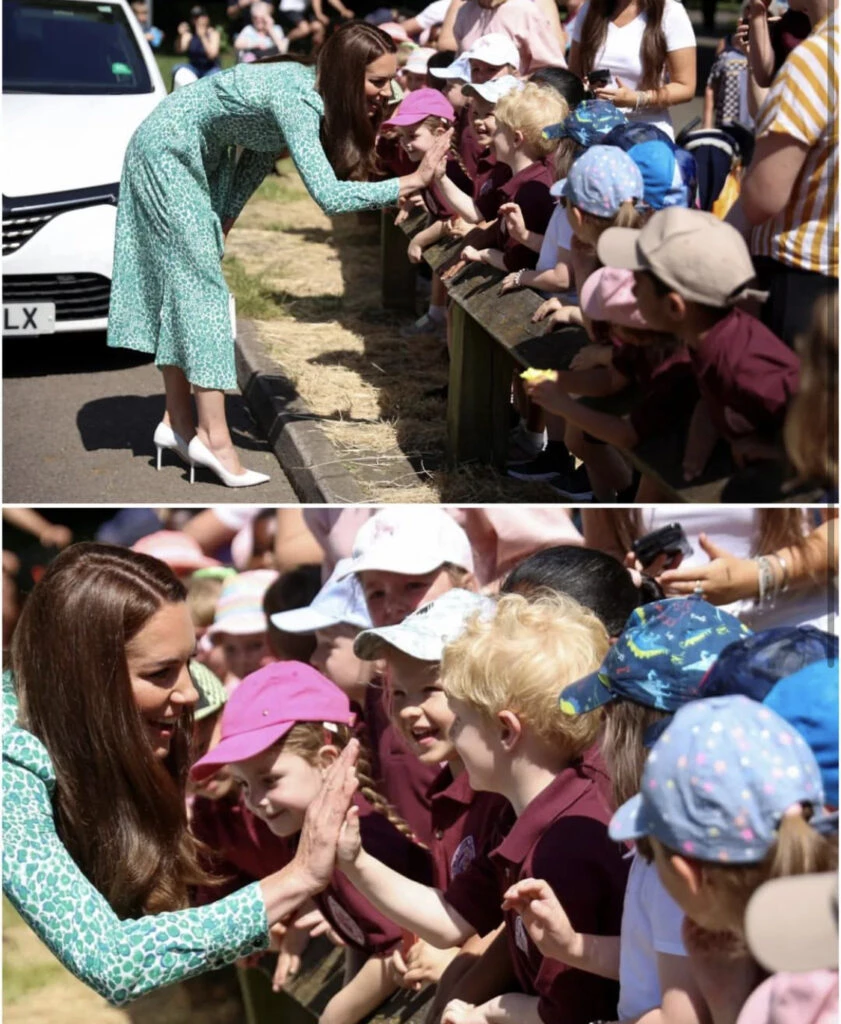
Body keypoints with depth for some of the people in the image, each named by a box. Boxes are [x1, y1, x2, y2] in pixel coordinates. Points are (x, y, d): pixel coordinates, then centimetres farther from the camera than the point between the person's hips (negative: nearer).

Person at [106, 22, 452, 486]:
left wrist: (224, 220, 9)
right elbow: (328, 195, -42)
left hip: (204, 156, 9)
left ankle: (178, 422, 11)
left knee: (186, 281, 8)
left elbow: (260, 153, 7)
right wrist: (415, 181, -38)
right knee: (198, 280, -12)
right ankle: (215, 440, -14)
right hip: (166, 150, -9)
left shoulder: (315, 95, -6)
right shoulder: (297, 99, -33)